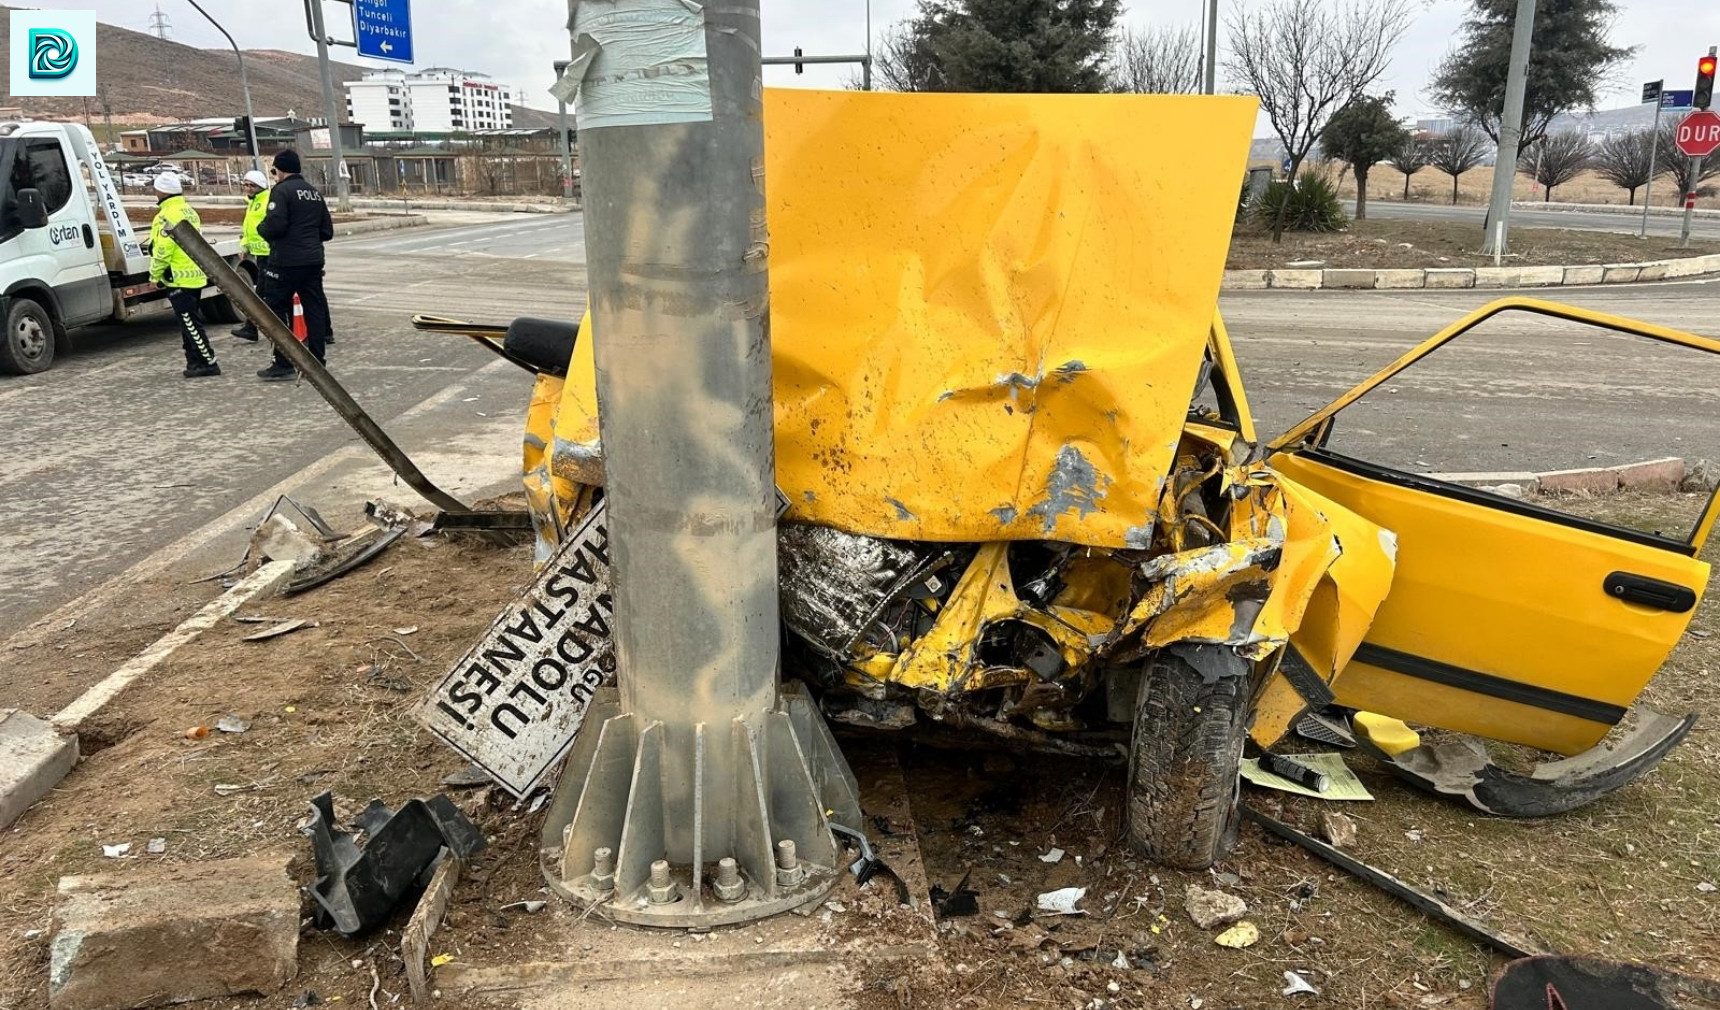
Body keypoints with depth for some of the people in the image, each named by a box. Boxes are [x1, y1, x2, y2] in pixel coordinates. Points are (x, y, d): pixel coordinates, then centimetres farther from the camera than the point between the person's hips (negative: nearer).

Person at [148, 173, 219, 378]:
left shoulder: (168, 216, -16)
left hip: (179, 278, -9)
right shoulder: (189, 211, 13)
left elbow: (162, 251, -18)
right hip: (196, 276, 10)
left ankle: (207, 363, -6)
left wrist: (154, 275, -4)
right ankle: (196, 362, 20)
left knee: (190, 324, -6)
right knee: (192, 321, 15)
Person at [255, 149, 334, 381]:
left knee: (276, 310, 1)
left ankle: (283, 365, 0)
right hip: (313, 261, 7)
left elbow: (274, 225, -18)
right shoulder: (314, 192, 15)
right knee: (315, 310, 8)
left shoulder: (281, 190, -9)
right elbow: (327, 231, 16)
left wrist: (260, 229, 1)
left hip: (286, 262, -7)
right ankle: (317, 364, 10)